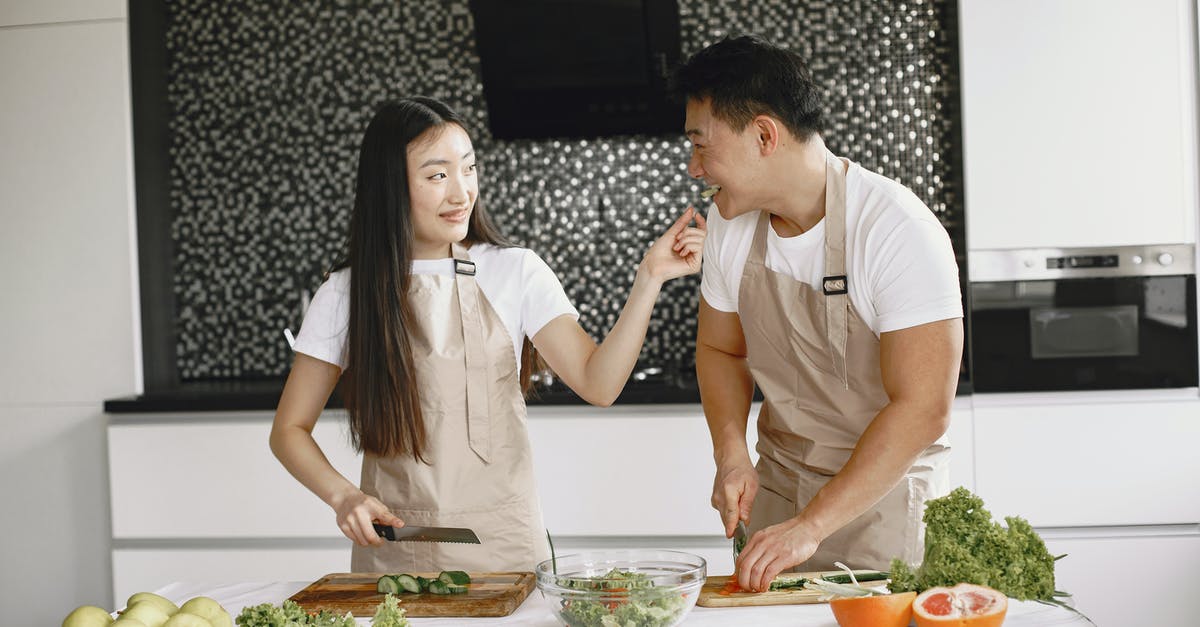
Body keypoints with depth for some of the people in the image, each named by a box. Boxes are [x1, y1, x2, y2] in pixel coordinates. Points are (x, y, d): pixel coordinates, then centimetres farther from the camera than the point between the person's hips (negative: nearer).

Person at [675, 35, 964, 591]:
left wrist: (811, 526, -29)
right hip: (775, 487, 5)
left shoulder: (899, 231, -23)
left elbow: (922, 409, -26)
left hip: (882, 492, -5)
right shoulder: (731, 221, -3)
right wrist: (730, 454, -6)